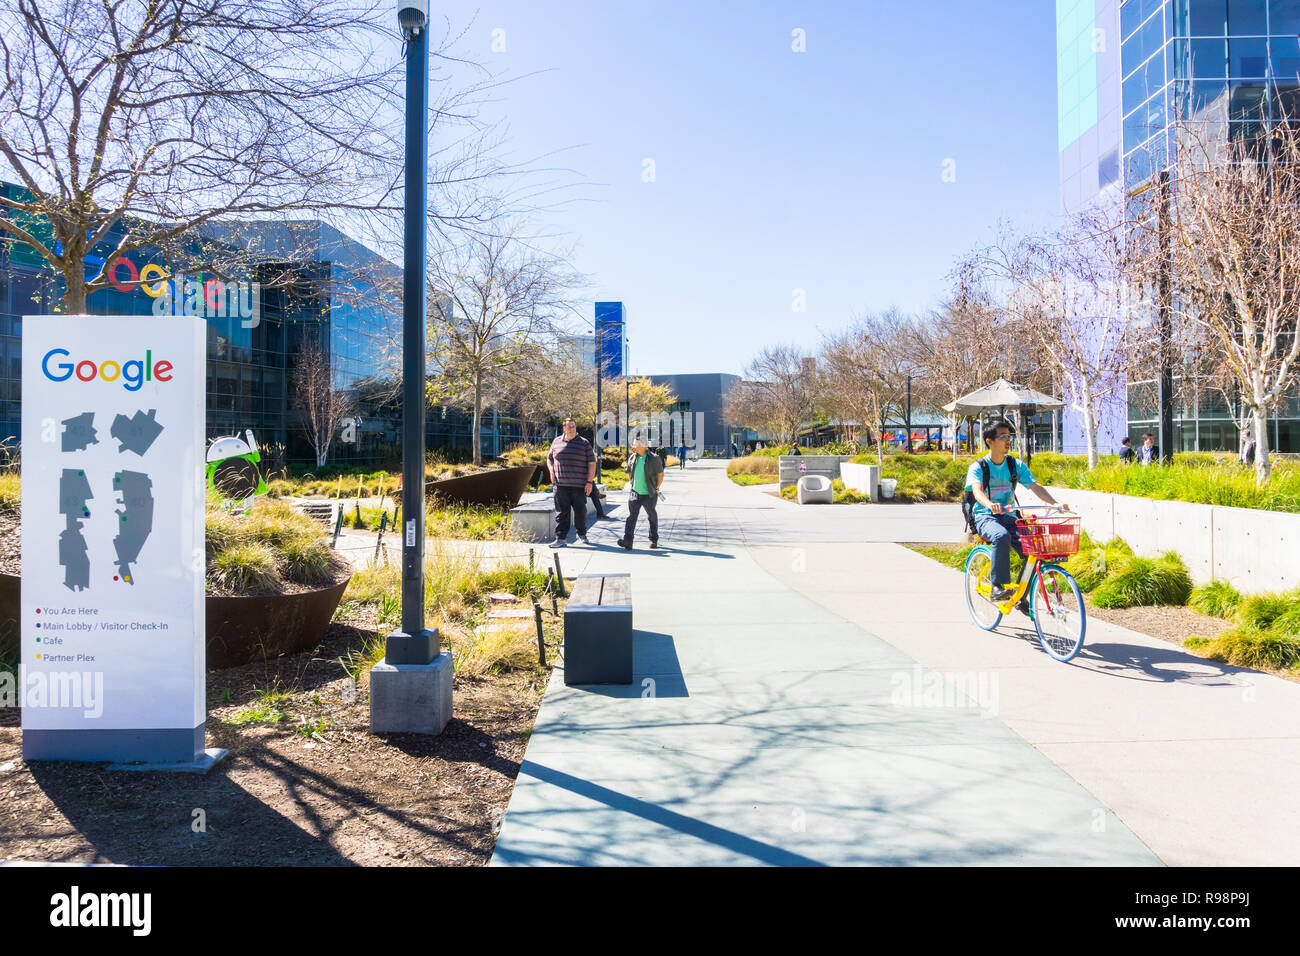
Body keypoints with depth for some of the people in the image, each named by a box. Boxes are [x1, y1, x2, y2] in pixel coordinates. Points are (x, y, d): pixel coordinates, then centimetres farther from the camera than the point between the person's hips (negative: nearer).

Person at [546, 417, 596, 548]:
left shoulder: (584, 443, 3)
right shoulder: (556, 442, 11)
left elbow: (592, 463, 1)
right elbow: (549, 458, 23)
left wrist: (589, 482, -6)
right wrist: (551, 471, 5)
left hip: (579, 486, -1)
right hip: (561, 485, 1)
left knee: (580, 511, 8)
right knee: (561, 512, -2)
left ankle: (582, 534, 27)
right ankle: (561, 538, 0)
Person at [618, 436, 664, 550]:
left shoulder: (654, 459, -8)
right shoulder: (632, 458, 8)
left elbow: (660, 474, -2)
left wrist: (657, 488, -1)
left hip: (649, 494, -4)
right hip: (634, 493, 4)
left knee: (652, 517, 10)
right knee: (631, 516, -7)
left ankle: (654, 540, 25)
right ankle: (627, 541, -15)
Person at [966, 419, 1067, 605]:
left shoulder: (1016, 465, 7)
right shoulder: (977, 467, -5)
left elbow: (1035, 487, -3)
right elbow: (977, 490, -24)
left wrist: (1055, 503, -21)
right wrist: (990, 505, -47)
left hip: (1009, 517, 4)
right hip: (985, 517, -4)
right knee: (1002, 536, -38)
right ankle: (998, 586, -30)